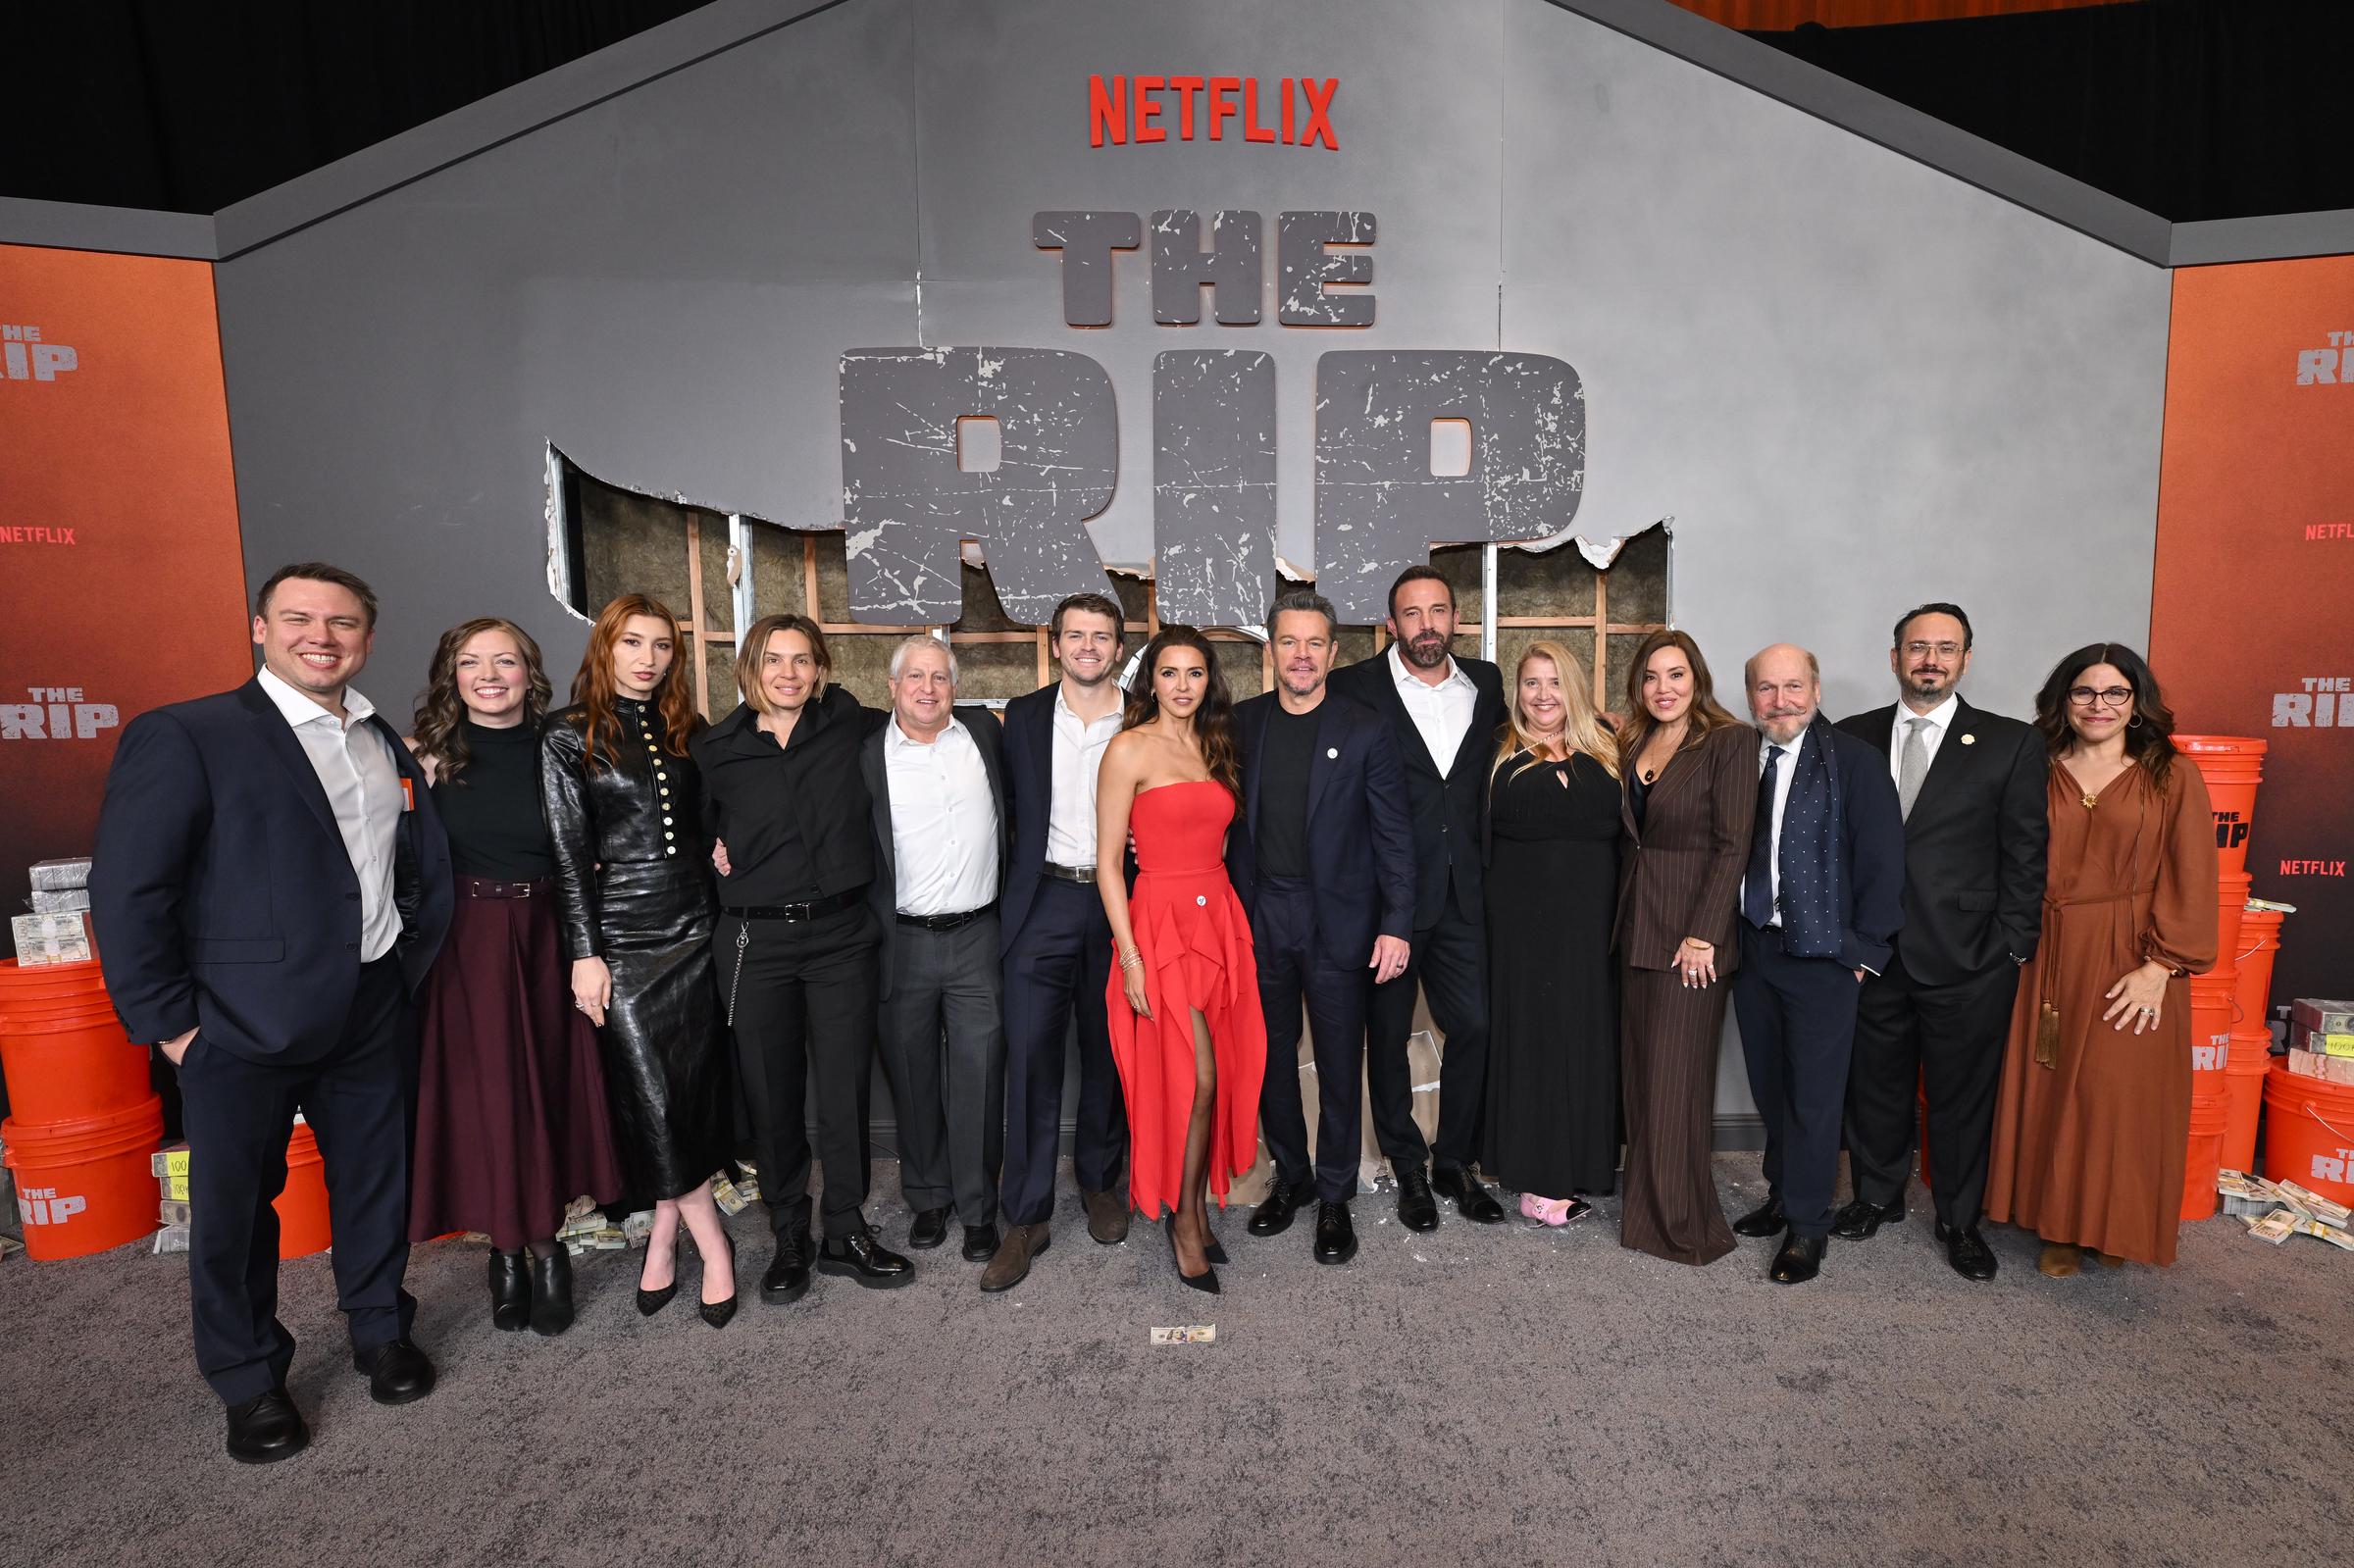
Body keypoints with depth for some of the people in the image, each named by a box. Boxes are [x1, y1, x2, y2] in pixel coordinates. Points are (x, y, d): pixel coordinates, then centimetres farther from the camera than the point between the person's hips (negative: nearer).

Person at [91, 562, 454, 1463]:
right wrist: (168, 1022, -11)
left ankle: (380, 1331, 37)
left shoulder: (387, 746, 8)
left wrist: (410, 968, 8)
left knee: (375, 1182, 16)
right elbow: (127, 891, -11)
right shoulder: (183, 737, -9)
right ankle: (249, 1382, 31)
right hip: (244, 1023, -4)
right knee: (234, 1204, 11)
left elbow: (429, 870, 16)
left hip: (372, 1017, 5)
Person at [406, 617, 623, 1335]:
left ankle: (546, 1244, 20)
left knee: (550, 1084, 6)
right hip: (468, 942, -1)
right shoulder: (430, 755, 0)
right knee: (487, 1089, 2)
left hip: (547, 935, 1)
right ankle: (507, 1248, 18)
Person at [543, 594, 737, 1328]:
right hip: (622, 937, -3)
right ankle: (712, 1244, 13)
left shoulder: (686, 732, 9)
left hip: (692, 929, 4)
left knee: (693, 1094, 6)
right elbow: (570, 853, -6)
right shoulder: (570, 738, -2)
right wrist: (585, 953, -9)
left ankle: (663, 1235, 23)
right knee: (652, 1098, -2)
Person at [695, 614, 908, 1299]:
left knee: (846, 1090, 5)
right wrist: (710, 850, 3)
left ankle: (847, 1233, 23)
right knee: (772, 1096, 8)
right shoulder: (716, 749, 4)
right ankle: (789, 1238, 26)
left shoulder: (852, 727, 2)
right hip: (757, 942, 1)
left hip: (843, 936, 0)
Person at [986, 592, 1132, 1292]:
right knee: (1030, 1057, -3)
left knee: (1110, 1056, 11)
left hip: (1117, 906, 0)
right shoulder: (1023, 717, 5)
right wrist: (1006, 889, 2)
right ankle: (1026, 1216, 9)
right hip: (1042, 902, 0)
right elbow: (1004, 807, 9)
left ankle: (1101, 1182, 32)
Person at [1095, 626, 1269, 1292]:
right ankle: (1185, 1226, 16)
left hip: (1220, 919, 6)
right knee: (1191, 1080, -3)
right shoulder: (1130, 748, -7)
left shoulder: (1213, 748, 12)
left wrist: (1230, 923, 7)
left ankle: (1197, 1212, 26)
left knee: (1218, 1076, 9)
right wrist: (1129, 955, -14)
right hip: (1163, 923, -6)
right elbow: (1108, 861, -10)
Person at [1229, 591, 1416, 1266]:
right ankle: (1291, 1176, 32)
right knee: (1270, 1057, 13)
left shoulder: (1365, 733, -6)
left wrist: (1396, 925, -8)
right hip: (1260, 915, 3)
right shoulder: (1242, 723, 3)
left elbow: (1393, 836, -4)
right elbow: (1233, 822, 8)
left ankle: (1335, 1197, 23)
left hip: (1337, 919, -3)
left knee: (1339, 1062, 7)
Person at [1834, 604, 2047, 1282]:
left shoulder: (2011, 743, -1)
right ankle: (1878, 1196, 35)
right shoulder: (1853, 738, 5)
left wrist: (2011, 951, -6)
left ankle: (1960, 1220, 29)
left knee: (1963, 1096, 10)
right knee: (1875, 1086, 15)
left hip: (1967, 960, -2)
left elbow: (2025, 857, -1)